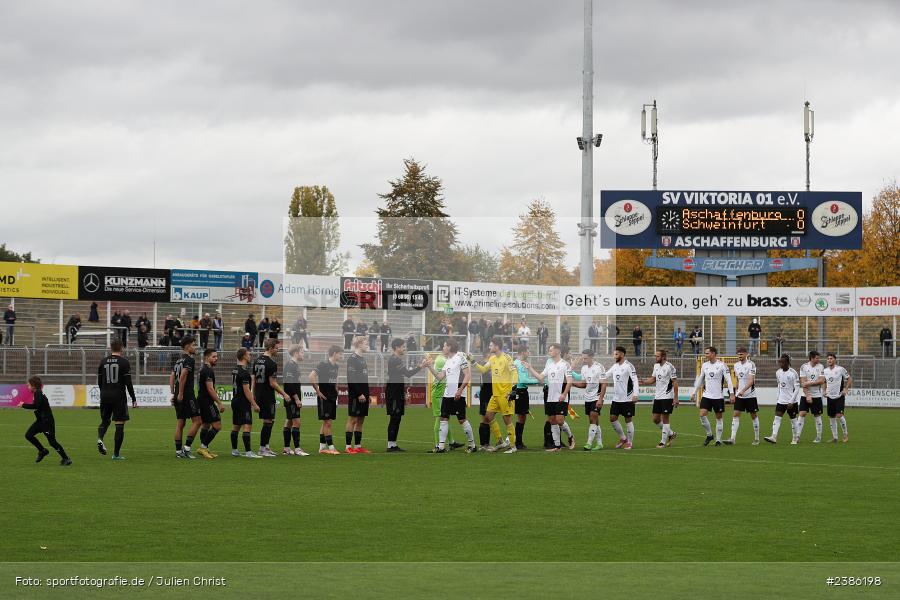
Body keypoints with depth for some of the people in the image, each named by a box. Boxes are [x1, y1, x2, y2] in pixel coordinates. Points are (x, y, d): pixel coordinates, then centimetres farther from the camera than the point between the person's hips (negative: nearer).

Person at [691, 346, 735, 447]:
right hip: (706, 396, 4)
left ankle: (718, 439, 13)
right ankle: (709, 435, 8)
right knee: (702, 415, -10)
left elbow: (728, 380, -9)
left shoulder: (722, 365, -7)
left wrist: (732, 394, -16)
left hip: (718, 396, -4)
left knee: (719, 418, 4)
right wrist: (694, 393, 16)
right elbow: (700, 380, 16)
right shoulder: (704, 365, 7)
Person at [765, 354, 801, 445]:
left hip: (791, 401, -5)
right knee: (777, 418, -9)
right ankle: (774, 437, -18)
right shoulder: (778, 373, 5)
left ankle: (794, 439, 16)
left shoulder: (793, 373, -13)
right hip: (781, 400, 5)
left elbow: (797, 388, -12)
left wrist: (791, 401, -16)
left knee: (793, 419, 5)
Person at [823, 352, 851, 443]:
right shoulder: (825, 371, 8)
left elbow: (849, 379, -1)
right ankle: (834, 437, 15)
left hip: (839, 396, -5)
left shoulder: (840, 369, -8)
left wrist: (846, 389, -10)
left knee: (839, 415, -15)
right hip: (830, 397, 5)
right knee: (831, 417, 6)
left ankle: (845, 434, 2)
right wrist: (825, 391, 11)